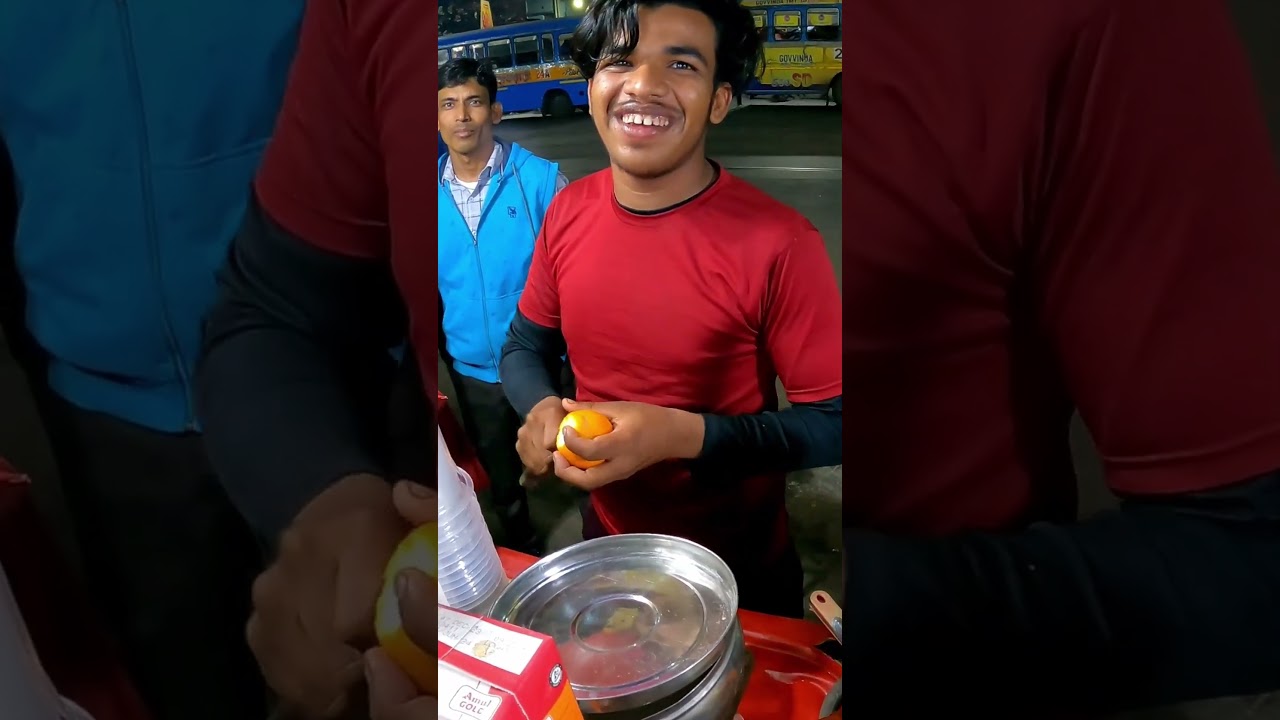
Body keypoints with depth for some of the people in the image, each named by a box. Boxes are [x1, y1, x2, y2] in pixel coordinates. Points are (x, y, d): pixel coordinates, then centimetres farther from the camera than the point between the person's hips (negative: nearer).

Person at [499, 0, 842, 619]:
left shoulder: (779, 244, -25)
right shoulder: (568, 213, -10)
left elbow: (831, 424, -20)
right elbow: (525, 346, 3)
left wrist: (684, 434, -34)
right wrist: (542, 410, -19)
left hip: (739, 569, -4)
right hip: (604, 543, 5)